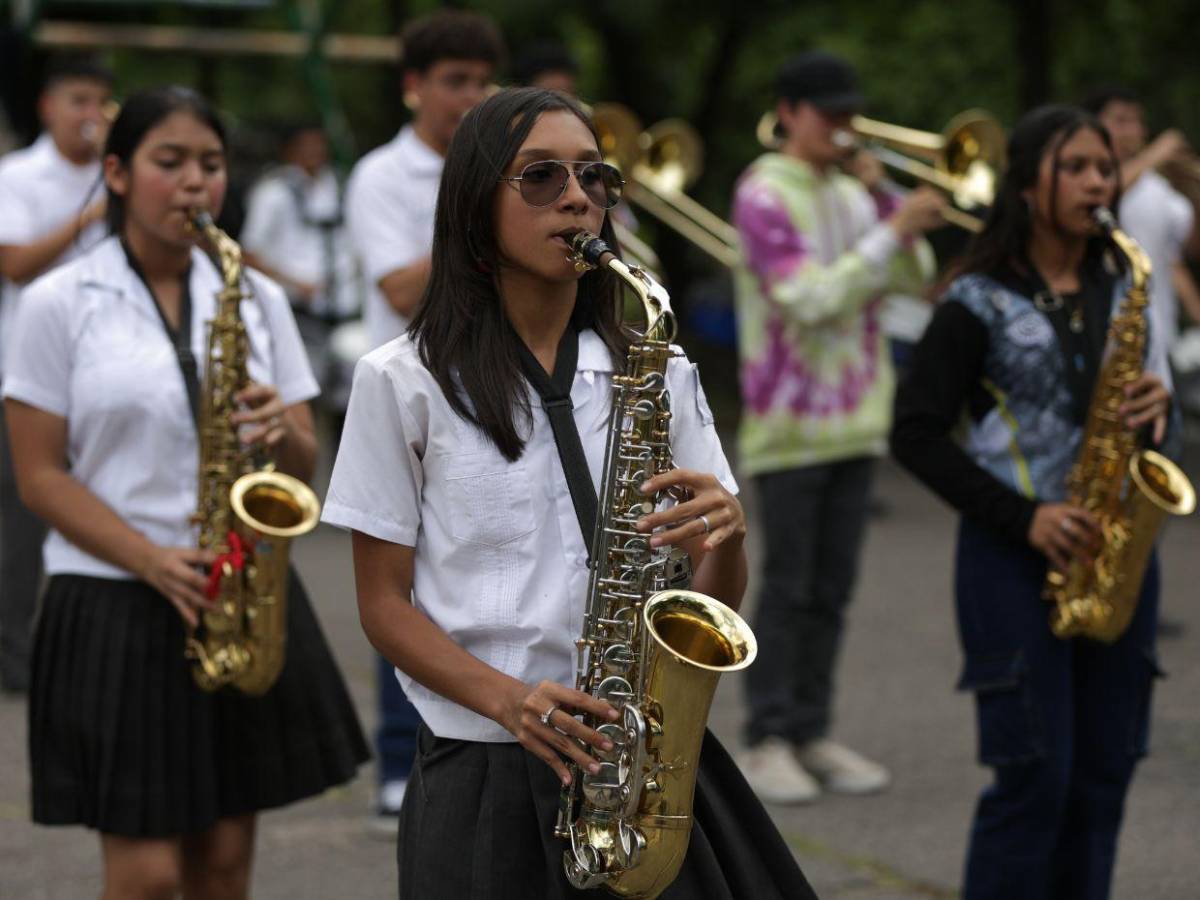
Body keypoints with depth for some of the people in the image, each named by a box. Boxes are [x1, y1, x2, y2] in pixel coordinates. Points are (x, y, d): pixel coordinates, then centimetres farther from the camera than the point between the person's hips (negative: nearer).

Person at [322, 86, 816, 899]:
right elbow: (385, 605, 0)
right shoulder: (405, 381, 0)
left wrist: (726, 533, -13)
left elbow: (718, 602, 9)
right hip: (482, 774, -2)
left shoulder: (654, 371, 8)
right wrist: (509, 700, -16)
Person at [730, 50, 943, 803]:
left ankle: (812, 732, 16)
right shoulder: (764, 195, -9)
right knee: (787, 589, -2)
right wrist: (893, 230, -22)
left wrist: (887, 197, -6)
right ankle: (769, 740, 4)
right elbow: (811, 299, -20)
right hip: (790, 422, -6)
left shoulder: (853, 193, 12)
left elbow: (918, 281, 6)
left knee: (831, 590, 9)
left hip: (856, 419, 6)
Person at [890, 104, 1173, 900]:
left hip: (1114, 552, 5)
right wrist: (1023, 517, -15)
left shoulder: (1119, 291, 11)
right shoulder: (979, 303, -4)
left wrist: (1157, 407, -5)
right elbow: (916, 435, -7)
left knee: (1104, 770, 5)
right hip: (1015, 558, -5)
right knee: (1034, 773, -8)